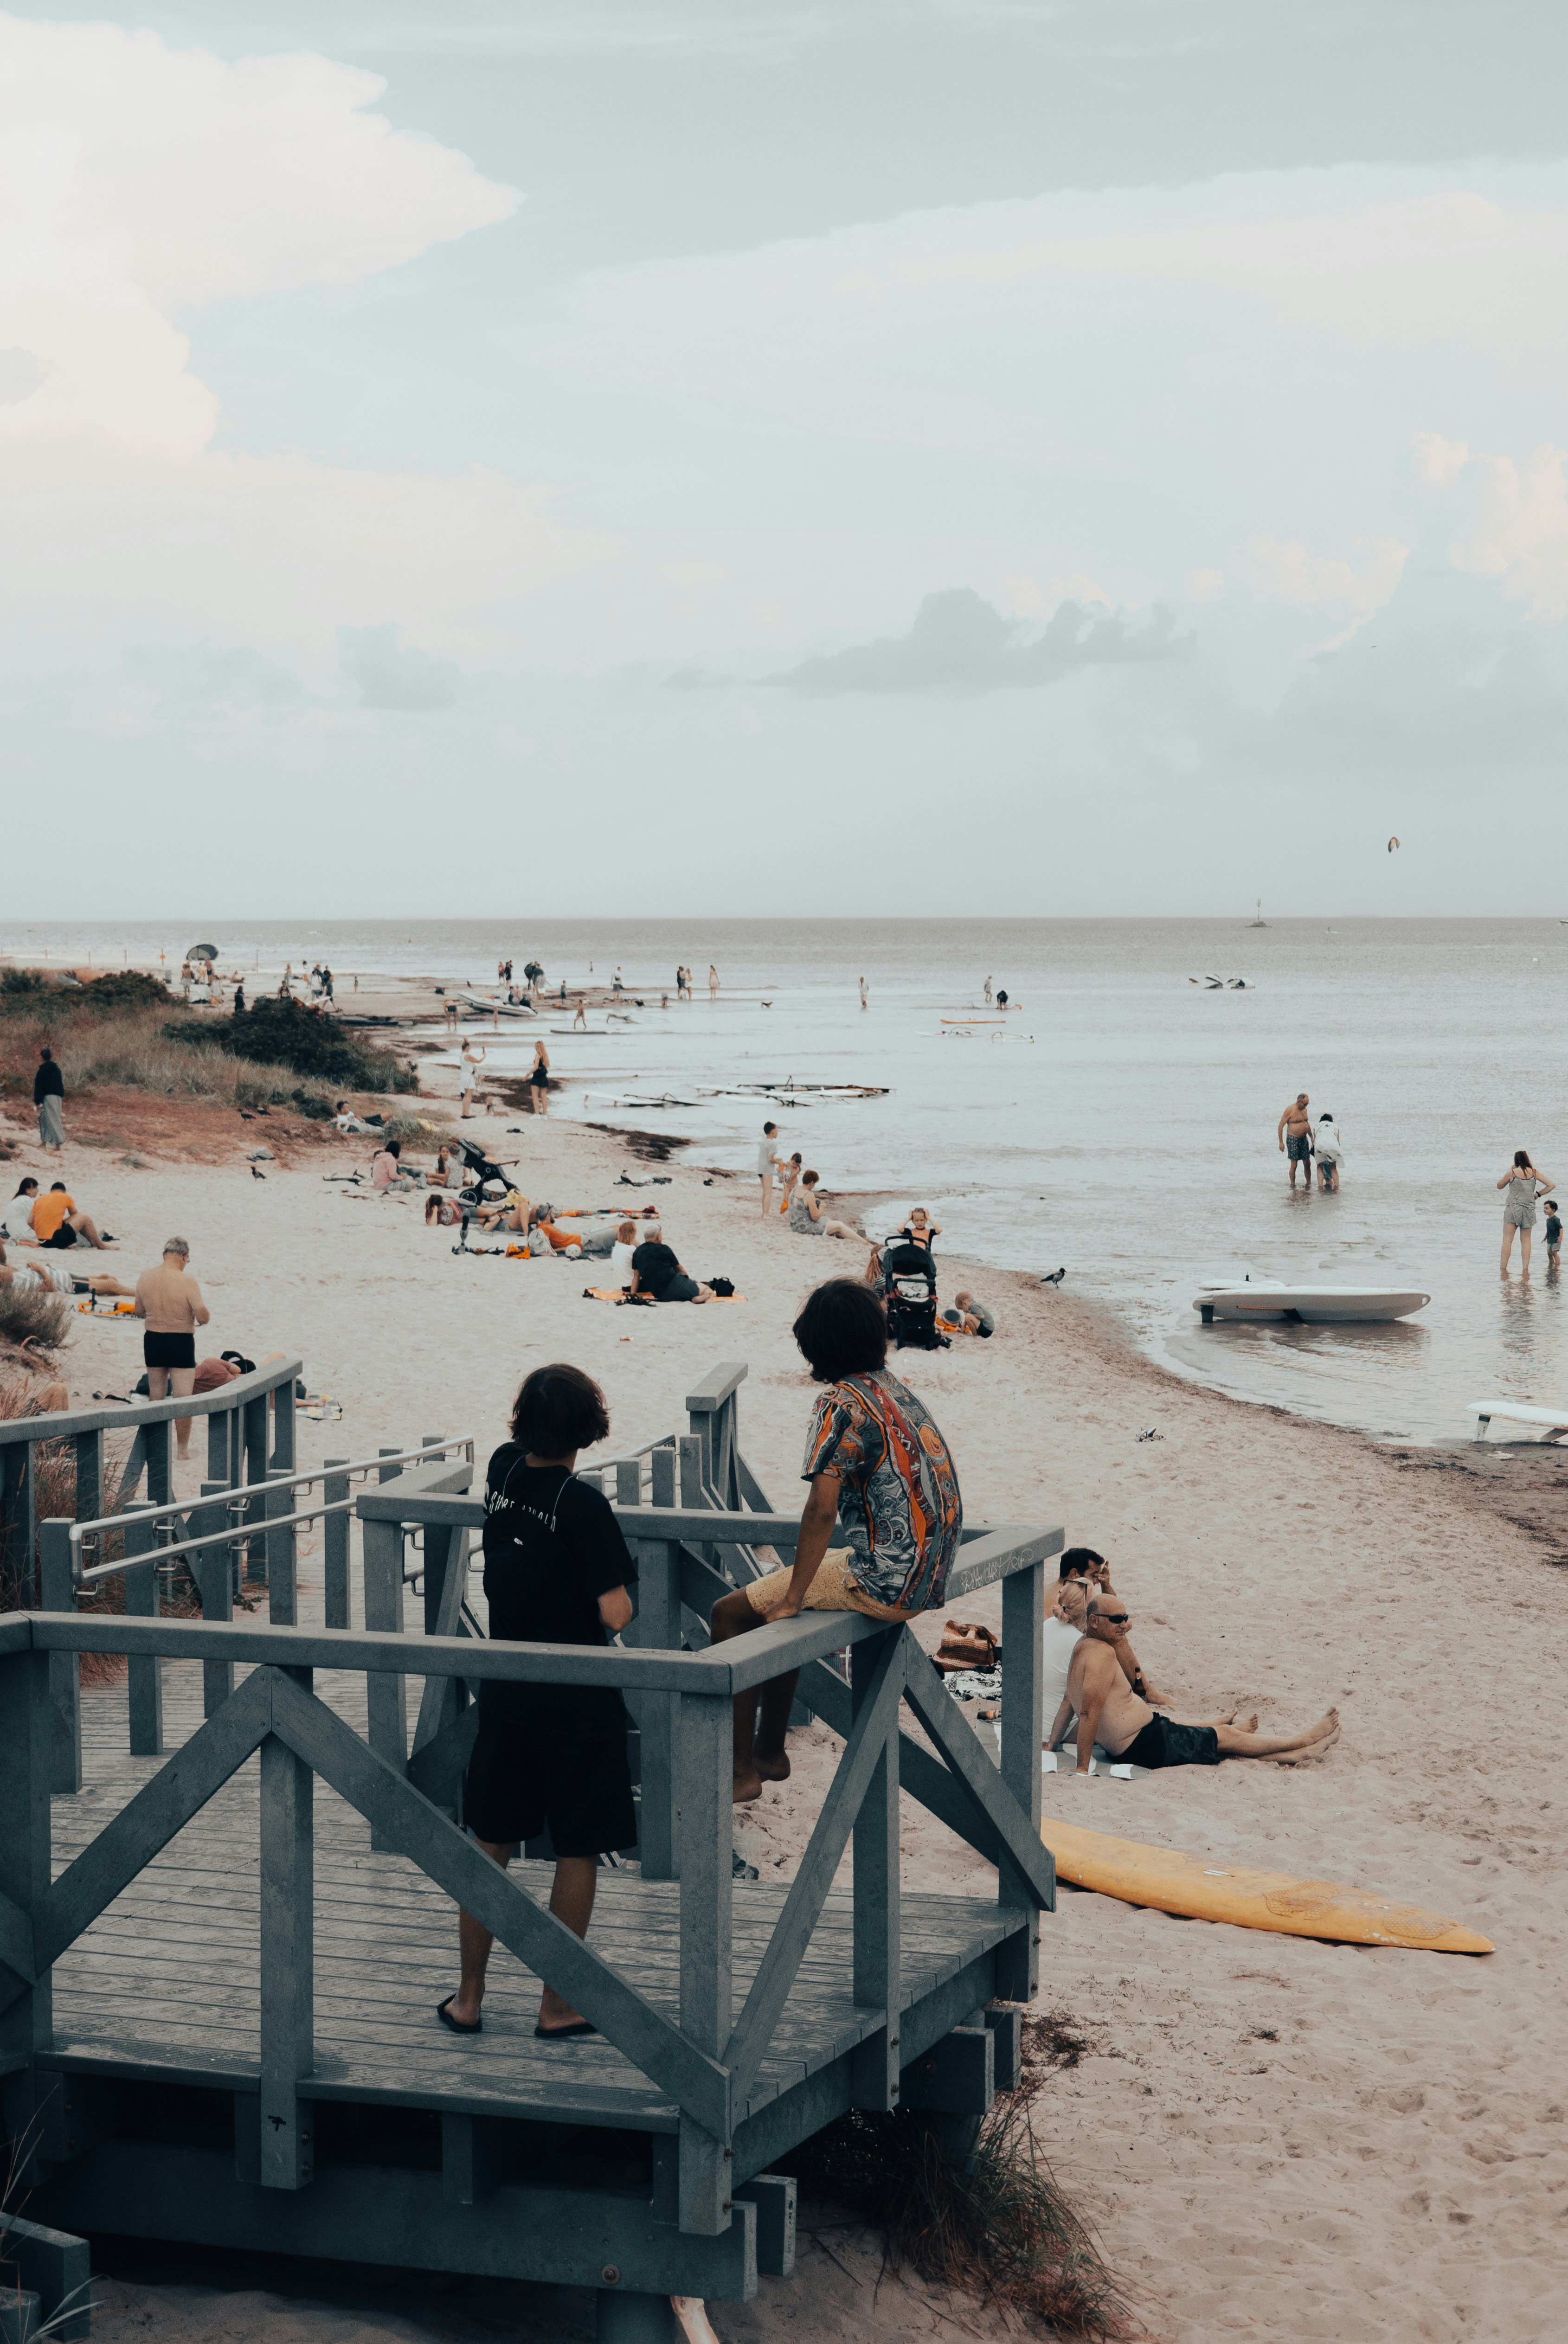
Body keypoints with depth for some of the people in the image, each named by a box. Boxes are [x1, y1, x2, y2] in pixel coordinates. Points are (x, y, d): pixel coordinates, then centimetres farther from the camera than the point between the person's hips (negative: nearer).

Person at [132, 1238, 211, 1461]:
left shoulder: (145, 1278, -2)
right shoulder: (187, 1281, -18)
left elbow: (139, 1311, 10)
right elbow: (203, 1316, -20)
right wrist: (205, 1318, 3)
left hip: (153, 1341, 5)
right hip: (181, 1343, -4)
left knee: (156, 1397, 18)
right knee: (183, 1399, 4)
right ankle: (183, 1448, 8)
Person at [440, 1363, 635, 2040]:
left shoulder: (503, 1472, -1)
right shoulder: (583, 1506, -19)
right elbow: (615, 1614, -18)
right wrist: (618, 1602, 0)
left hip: (504, 1690, 6)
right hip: (576, 1699, -5)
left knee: (491, 1846, 14)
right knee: (578, 1854, 7)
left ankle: (468, 1998, 21)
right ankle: (558, 2006, 13)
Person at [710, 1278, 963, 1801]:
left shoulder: (842, 1405, -15)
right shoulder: (897, 1391, 11)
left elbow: (822, 1510, -23)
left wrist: (792, 1598, -15)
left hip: (884, 1582, -9)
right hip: (926, 1578, 9)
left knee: (732, 1613, 1)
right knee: (774, 1599, 27)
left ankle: (741, 1772, 3)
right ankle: (770, 1753, 33)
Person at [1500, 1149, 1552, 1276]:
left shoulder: (1511, 1173, -4)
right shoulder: (1534, 1173, 2)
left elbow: (1500, 1186, 11)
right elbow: (1551, 1184, 2)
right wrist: (1537, 1194, 10)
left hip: (1513, 1208, -2)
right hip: (1529, 1209, 3)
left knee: (1507, 1239, -3)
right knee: (1526, 1240, 8)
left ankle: (1504, 1269, -10)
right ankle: (1525, 1269, 2)